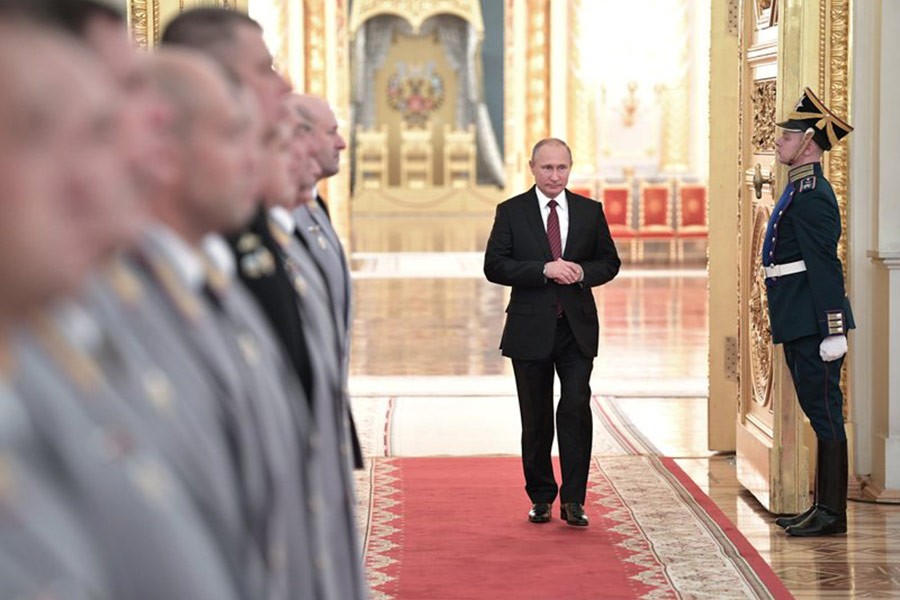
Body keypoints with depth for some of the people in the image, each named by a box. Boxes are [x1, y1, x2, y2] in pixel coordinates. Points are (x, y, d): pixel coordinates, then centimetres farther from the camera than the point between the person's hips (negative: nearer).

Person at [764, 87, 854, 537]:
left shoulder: (811, 195, -15)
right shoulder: (802, 190, 17)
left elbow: (826, 266, -20)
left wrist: (833, 331, -23)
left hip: (811, 323, -11)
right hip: (799, 324, 11)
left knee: (824, 413, -6)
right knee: (819, 412, 13)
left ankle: (832, 513, -1)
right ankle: (824, 507, 20)